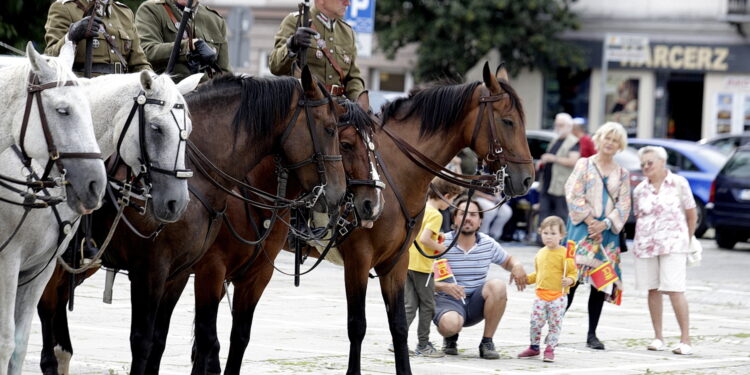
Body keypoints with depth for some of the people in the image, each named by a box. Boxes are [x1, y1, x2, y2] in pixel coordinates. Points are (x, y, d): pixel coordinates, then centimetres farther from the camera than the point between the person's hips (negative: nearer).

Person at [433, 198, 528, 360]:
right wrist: (443, 287, -30)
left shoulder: (488, 244, 3)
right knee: (450, 324, -39)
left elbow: (507, 260, 21)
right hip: (448, 301, -4)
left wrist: (517, 266, -5)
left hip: (476, 303, 4)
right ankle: (450, 338, 6)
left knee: (497, 286, -27)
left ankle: (487, 342, -12)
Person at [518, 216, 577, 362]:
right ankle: (534, 347, 21)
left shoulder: (564, 254, -8)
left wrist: (570, 280, -26)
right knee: (535, 321, 4)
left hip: (558, 295, -5)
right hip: (541, 294, 5)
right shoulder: (541, 253, 11)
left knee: (555, 323, 1)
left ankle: (550, 349, 12)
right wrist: (527, 278, 12)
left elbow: (573, 272, -7)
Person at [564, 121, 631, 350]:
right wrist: (589, 220, -13)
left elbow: (623, 205, 6)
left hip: (607, 231, 3)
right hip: (582, 227, -3)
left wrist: (605, 224, -10)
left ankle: (592, 335, 6)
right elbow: (573, 195, -3)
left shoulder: (622, 174, 14)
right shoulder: (584, 165, 7)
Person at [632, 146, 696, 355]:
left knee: (675, 290, -12)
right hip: (646, 244, 4)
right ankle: (658, 338, 13)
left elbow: (691, 214, 6)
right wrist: (639, 242, 7)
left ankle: (685, 340, -11)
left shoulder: (679, 184, 0)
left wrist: (688, 241, 9)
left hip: (672, 243, -4)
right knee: (653, 290, 5)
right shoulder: (640, 190, 8)